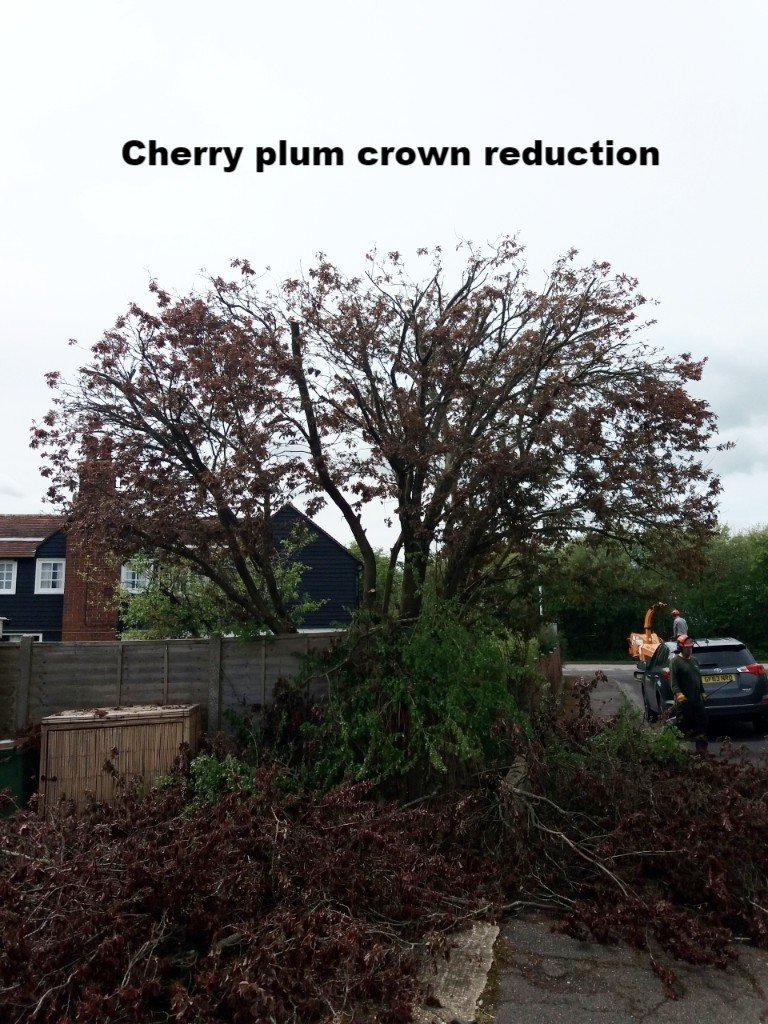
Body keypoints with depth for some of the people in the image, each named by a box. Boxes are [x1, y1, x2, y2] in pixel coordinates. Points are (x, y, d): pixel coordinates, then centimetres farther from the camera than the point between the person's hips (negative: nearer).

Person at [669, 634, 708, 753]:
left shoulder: (693, 661, 17)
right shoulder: (675, 661, -7)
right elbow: (673, 680, -17)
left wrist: (702, 692, 18)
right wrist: (678, 693, -29)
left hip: (697, 699, 8)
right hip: (684, 700, -7)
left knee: (701, 723, 7)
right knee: (684, 725, -3)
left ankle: (702, 747, 15)